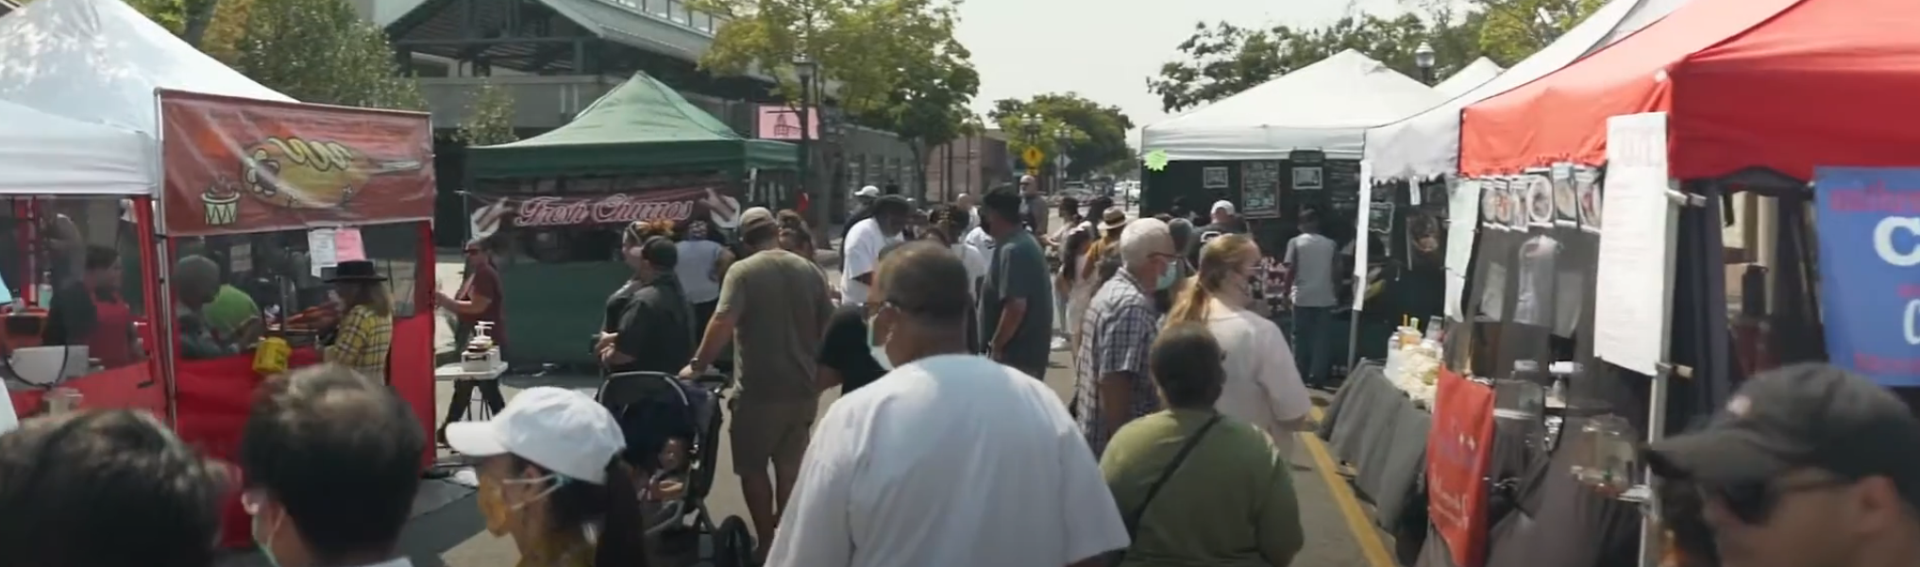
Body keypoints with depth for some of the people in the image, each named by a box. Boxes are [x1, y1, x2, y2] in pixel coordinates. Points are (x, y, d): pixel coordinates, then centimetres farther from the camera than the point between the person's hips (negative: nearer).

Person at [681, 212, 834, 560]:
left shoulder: (743, 271, -11)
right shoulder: (808, 270, 5)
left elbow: (723, 323, -22)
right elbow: (828, 325, 10)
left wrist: (698, 364, -13)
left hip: (759, 388, -5)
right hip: (802, 387, 5)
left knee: (753, 467, 9)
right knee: (790, 466, 17)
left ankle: (767, 544, 11)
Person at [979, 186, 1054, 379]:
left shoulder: (1012, 250, -20)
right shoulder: (1025, 242, 13)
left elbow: (1016, 306, -28)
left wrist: (995, 344, -18)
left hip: (1017, 352, -10)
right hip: (1028, 349, 10)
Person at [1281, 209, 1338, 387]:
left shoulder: (1295, 242, -1)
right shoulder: (1330, 244, 4)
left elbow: (1292, 270, -6)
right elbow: (1336, 271, 5)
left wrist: (1285, 288, 5)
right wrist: (1336, 293, 17)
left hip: (1302, 297, -1)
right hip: (1324, 297, 1)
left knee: (1301, 337, 8)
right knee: (1322, 338, 4)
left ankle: (1302, 376, 9)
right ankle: (1317, 377, 0)